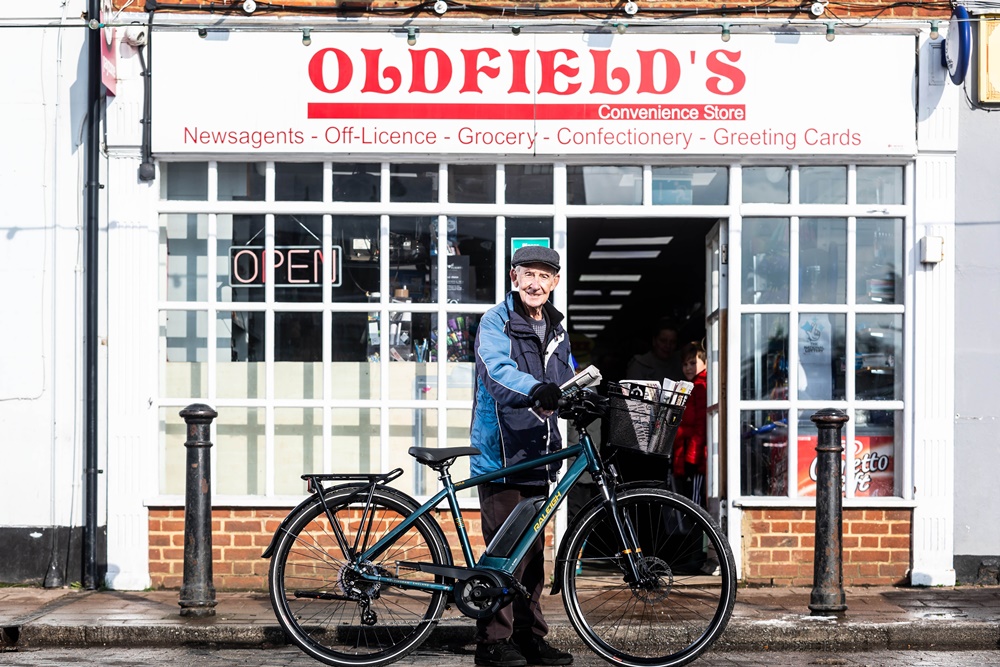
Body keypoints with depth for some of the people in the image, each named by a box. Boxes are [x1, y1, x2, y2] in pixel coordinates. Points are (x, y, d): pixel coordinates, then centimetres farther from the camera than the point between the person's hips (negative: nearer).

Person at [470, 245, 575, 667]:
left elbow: (566, 384, 22)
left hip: (537, 455, 7)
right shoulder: (496, 322, -6)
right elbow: (499, 369, -25)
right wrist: (537, 389, -43)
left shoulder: (555, 329, 16)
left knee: (532, 552, 11)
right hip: (500, 453, -7)